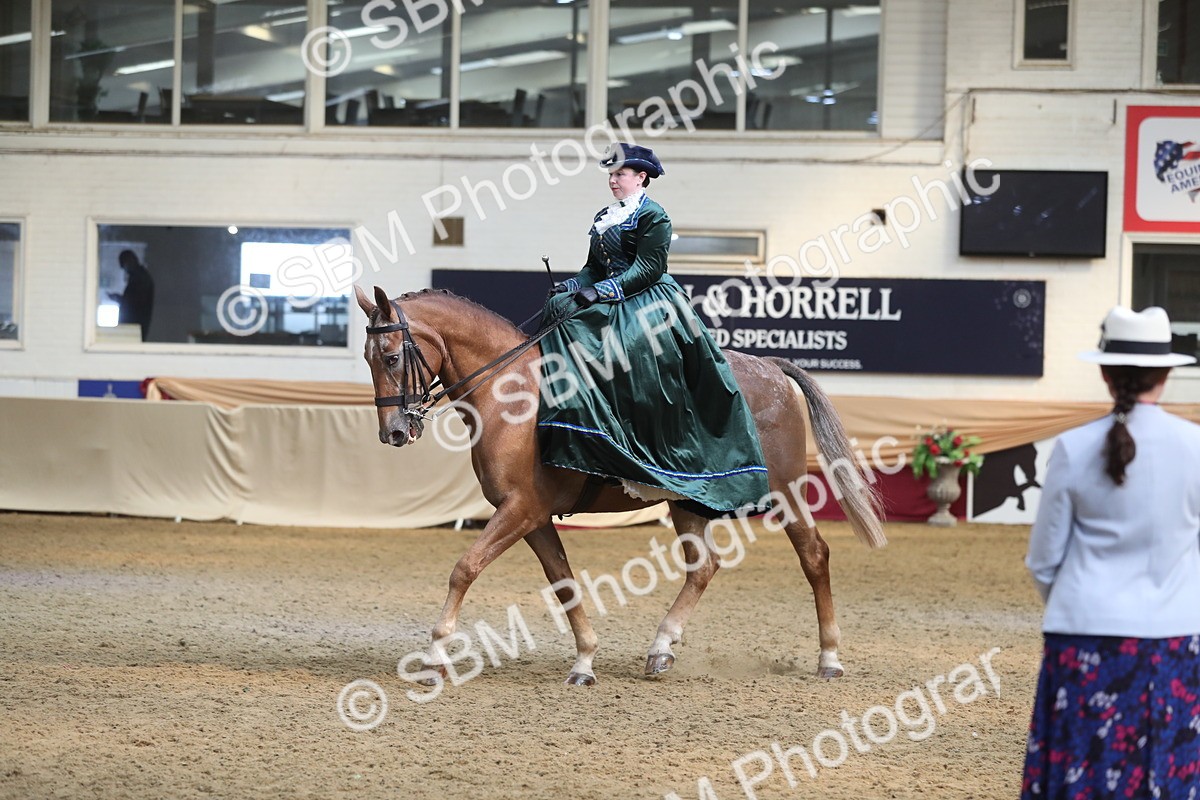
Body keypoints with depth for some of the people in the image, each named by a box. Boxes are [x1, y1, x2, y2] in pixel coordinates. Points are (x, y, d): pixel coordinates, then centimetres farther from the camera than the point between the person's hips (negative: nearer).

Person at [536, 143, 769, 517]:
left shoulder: (653, 216, -5)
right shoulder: (603, 219, 21)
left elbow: (647, 267, -14)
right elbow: (594, 267, 19)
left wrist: (602, 291, -23)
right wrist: (570, 287, -2)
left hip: (647, 301, -9)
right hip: (611, 305, 9)